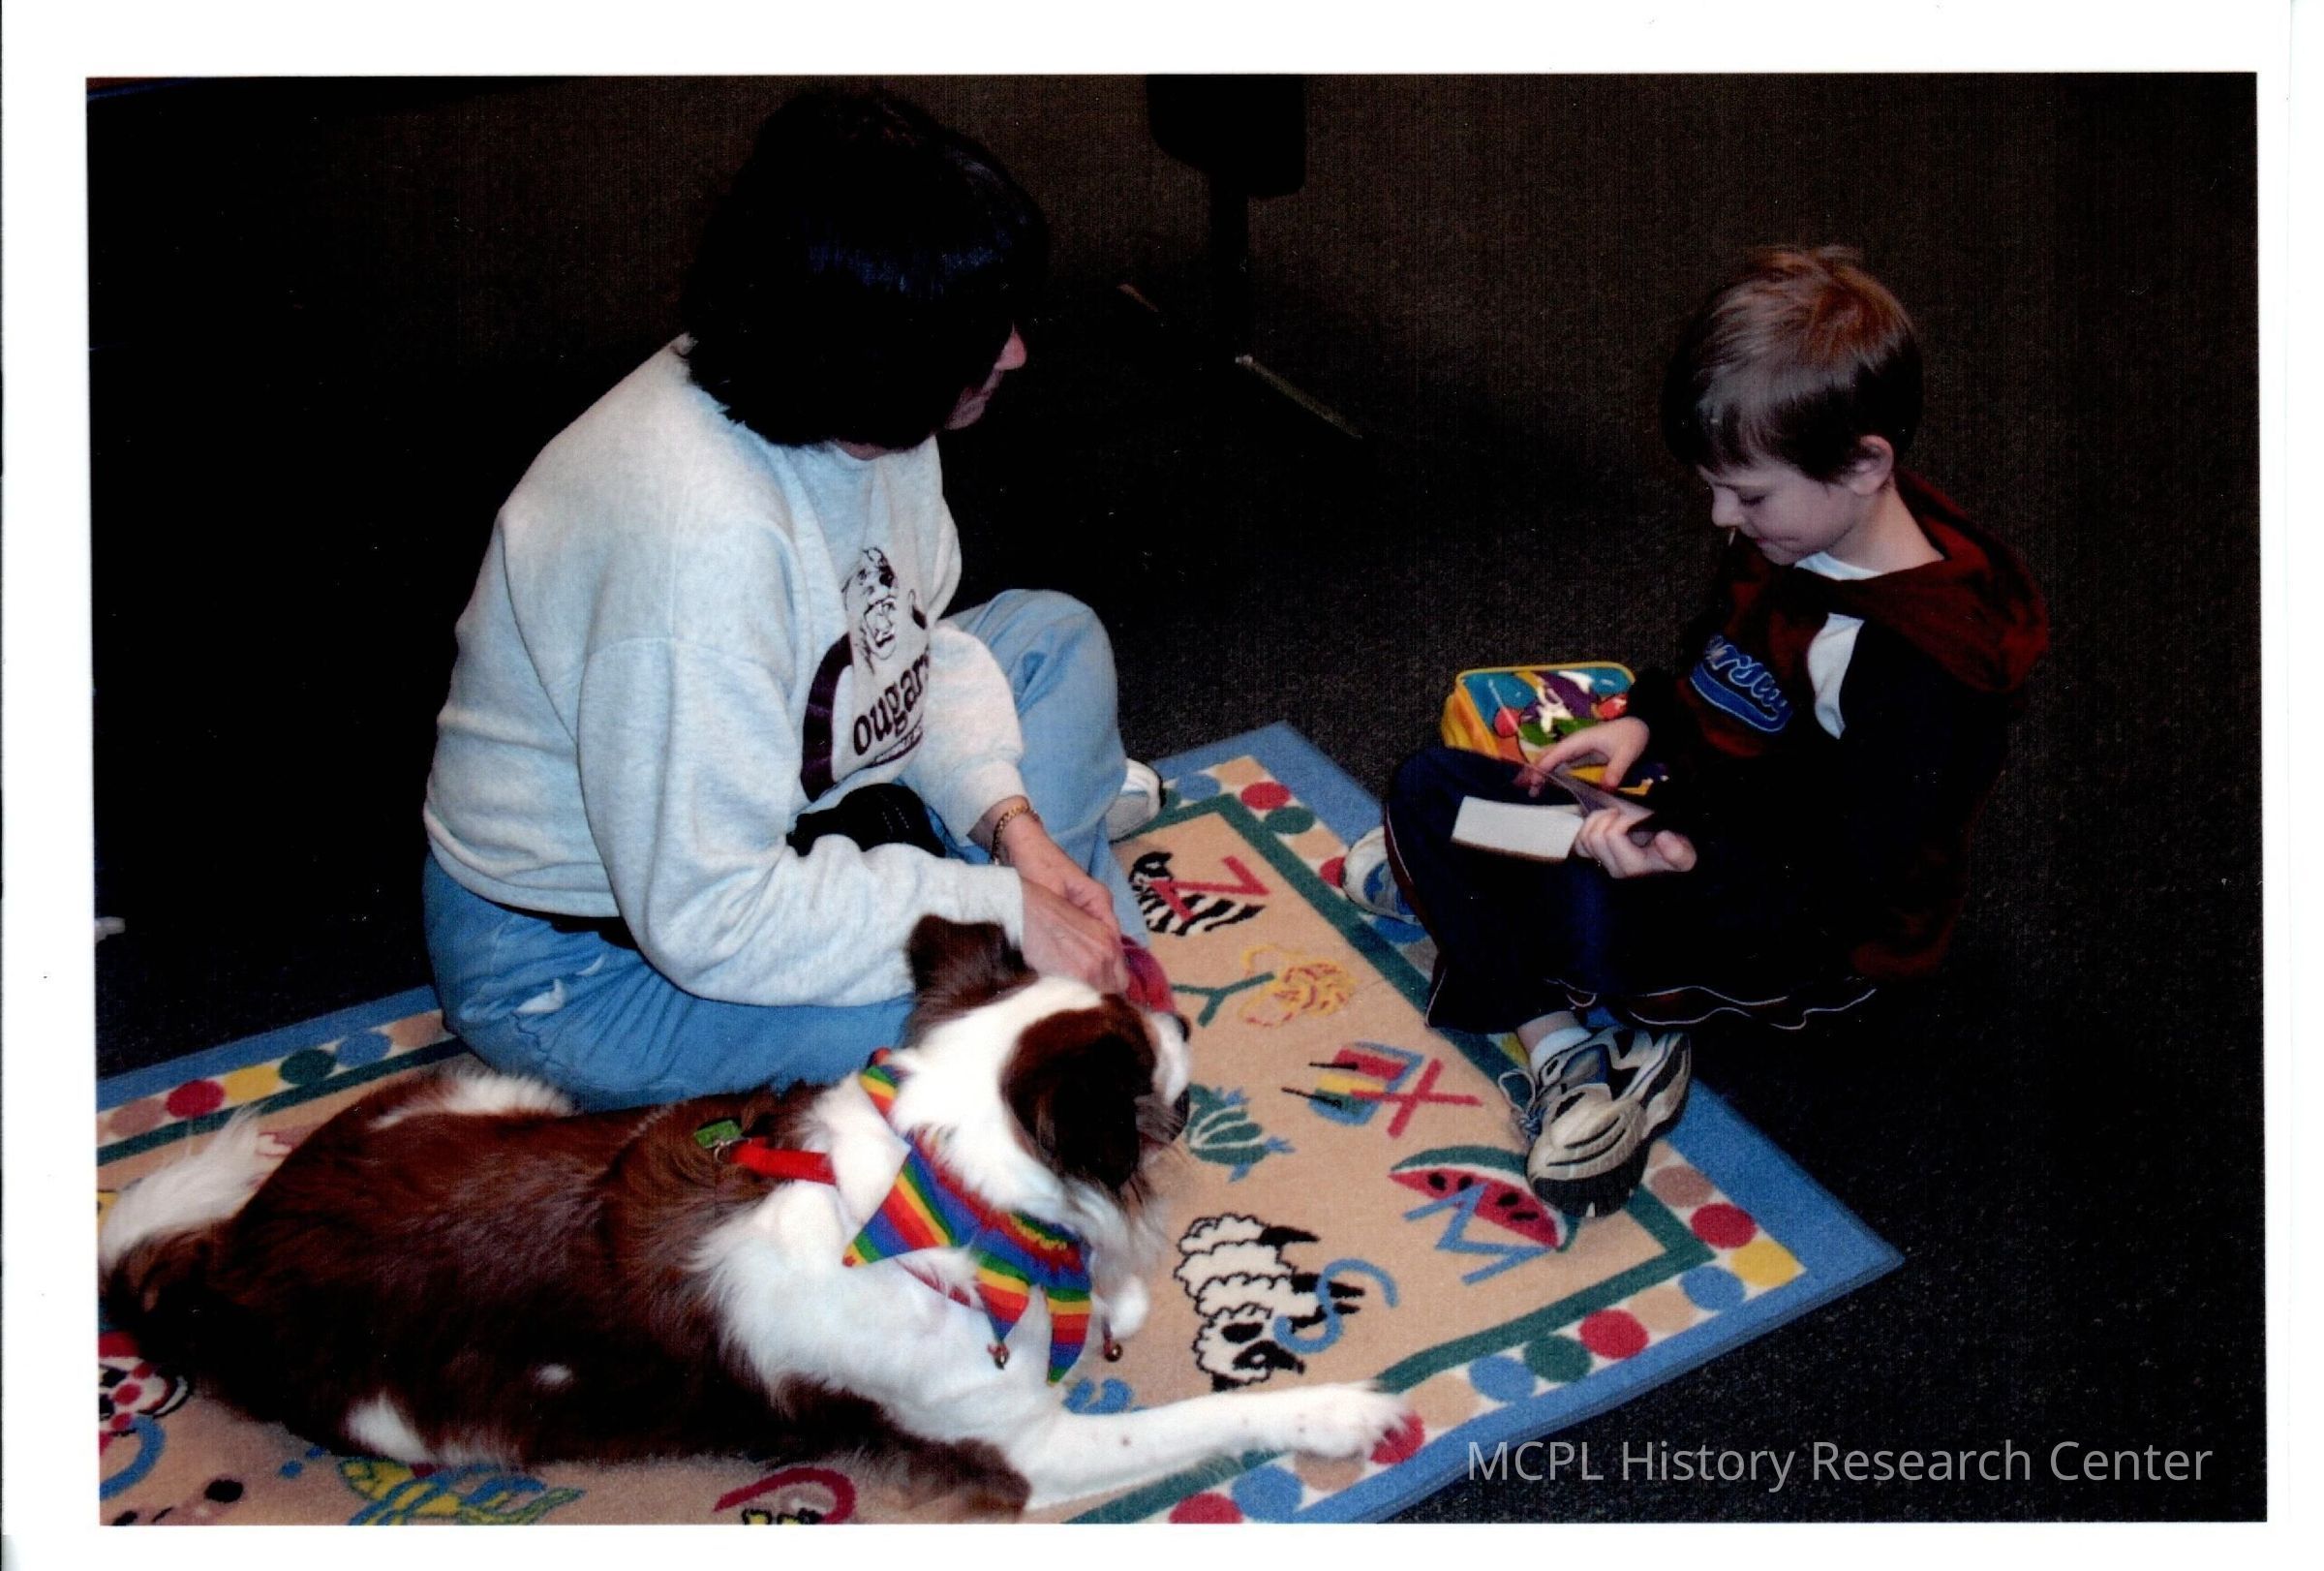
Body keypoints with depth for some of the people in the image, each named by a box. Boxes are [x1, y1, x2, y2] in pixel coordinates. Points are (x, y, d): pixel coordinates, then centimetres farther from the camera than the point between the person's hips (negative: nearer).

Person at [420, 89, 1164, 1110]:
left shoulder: (864, 406, -13)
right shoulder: (701, 536, -38)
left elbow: (921, 635, 6)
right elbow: (707, 920, -34)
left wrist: (1008, 818, -10)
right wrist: (996, 910, -28)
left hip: (779, 813, 8)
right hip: (577, 958, -8)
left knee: (1055, 637, 6)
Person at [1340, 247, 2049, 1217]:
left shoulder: (1917, 663, -29)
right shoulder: (1790, 532, -4)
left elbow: (1852, 876, -29)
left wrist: (1690, 862, -41)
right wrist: (1644, 721, -2)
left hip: (1812, 931, -9)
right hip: (1695, 807, 9)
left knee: (1596, 915, -36)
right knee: (1432, 788, 5)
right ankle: (1562, 1046, -8)